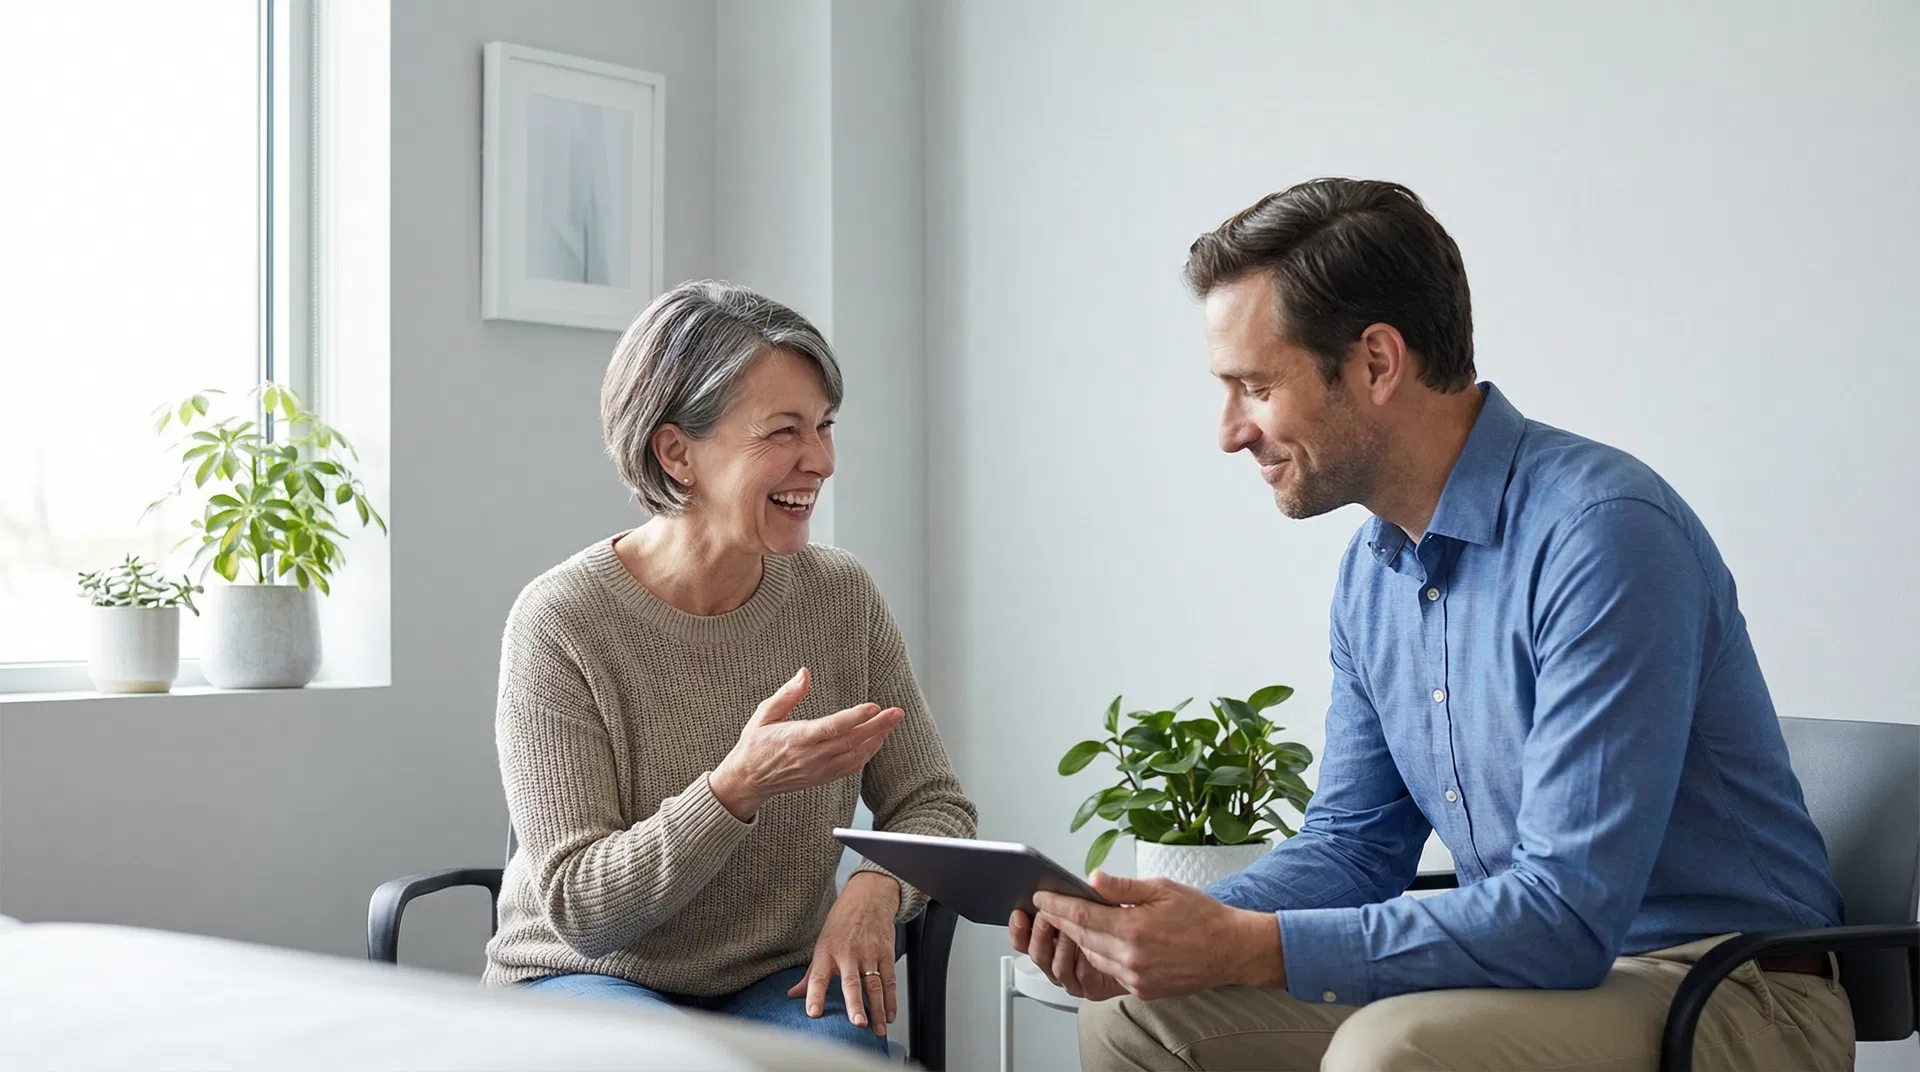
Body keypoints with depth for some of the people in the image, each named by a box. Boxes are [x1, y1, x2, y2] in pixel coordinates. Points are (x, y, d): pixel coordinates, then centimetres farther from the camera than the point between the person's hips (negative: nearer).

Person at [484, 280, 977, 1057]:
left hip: (776, 982, 3)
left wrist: (877, 885, -21)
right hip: (589, 978, -2)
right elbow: (579, 911, -16)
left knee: (845, 1043, -29)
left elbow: (935, 807, 3)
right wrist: (739, 787, -31)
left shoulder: (842, 597, -3)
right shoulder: (558, 623, -16)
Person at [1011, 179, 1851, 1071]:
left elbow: (1569, 915, -27)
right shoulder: (1372, 571, 6)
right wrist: (1155, 936, -6)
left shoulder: (1603, 535, -22)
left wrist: (1248, 948, -28)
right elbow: (1353, 846, 12)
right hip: (1529, 977, 7)